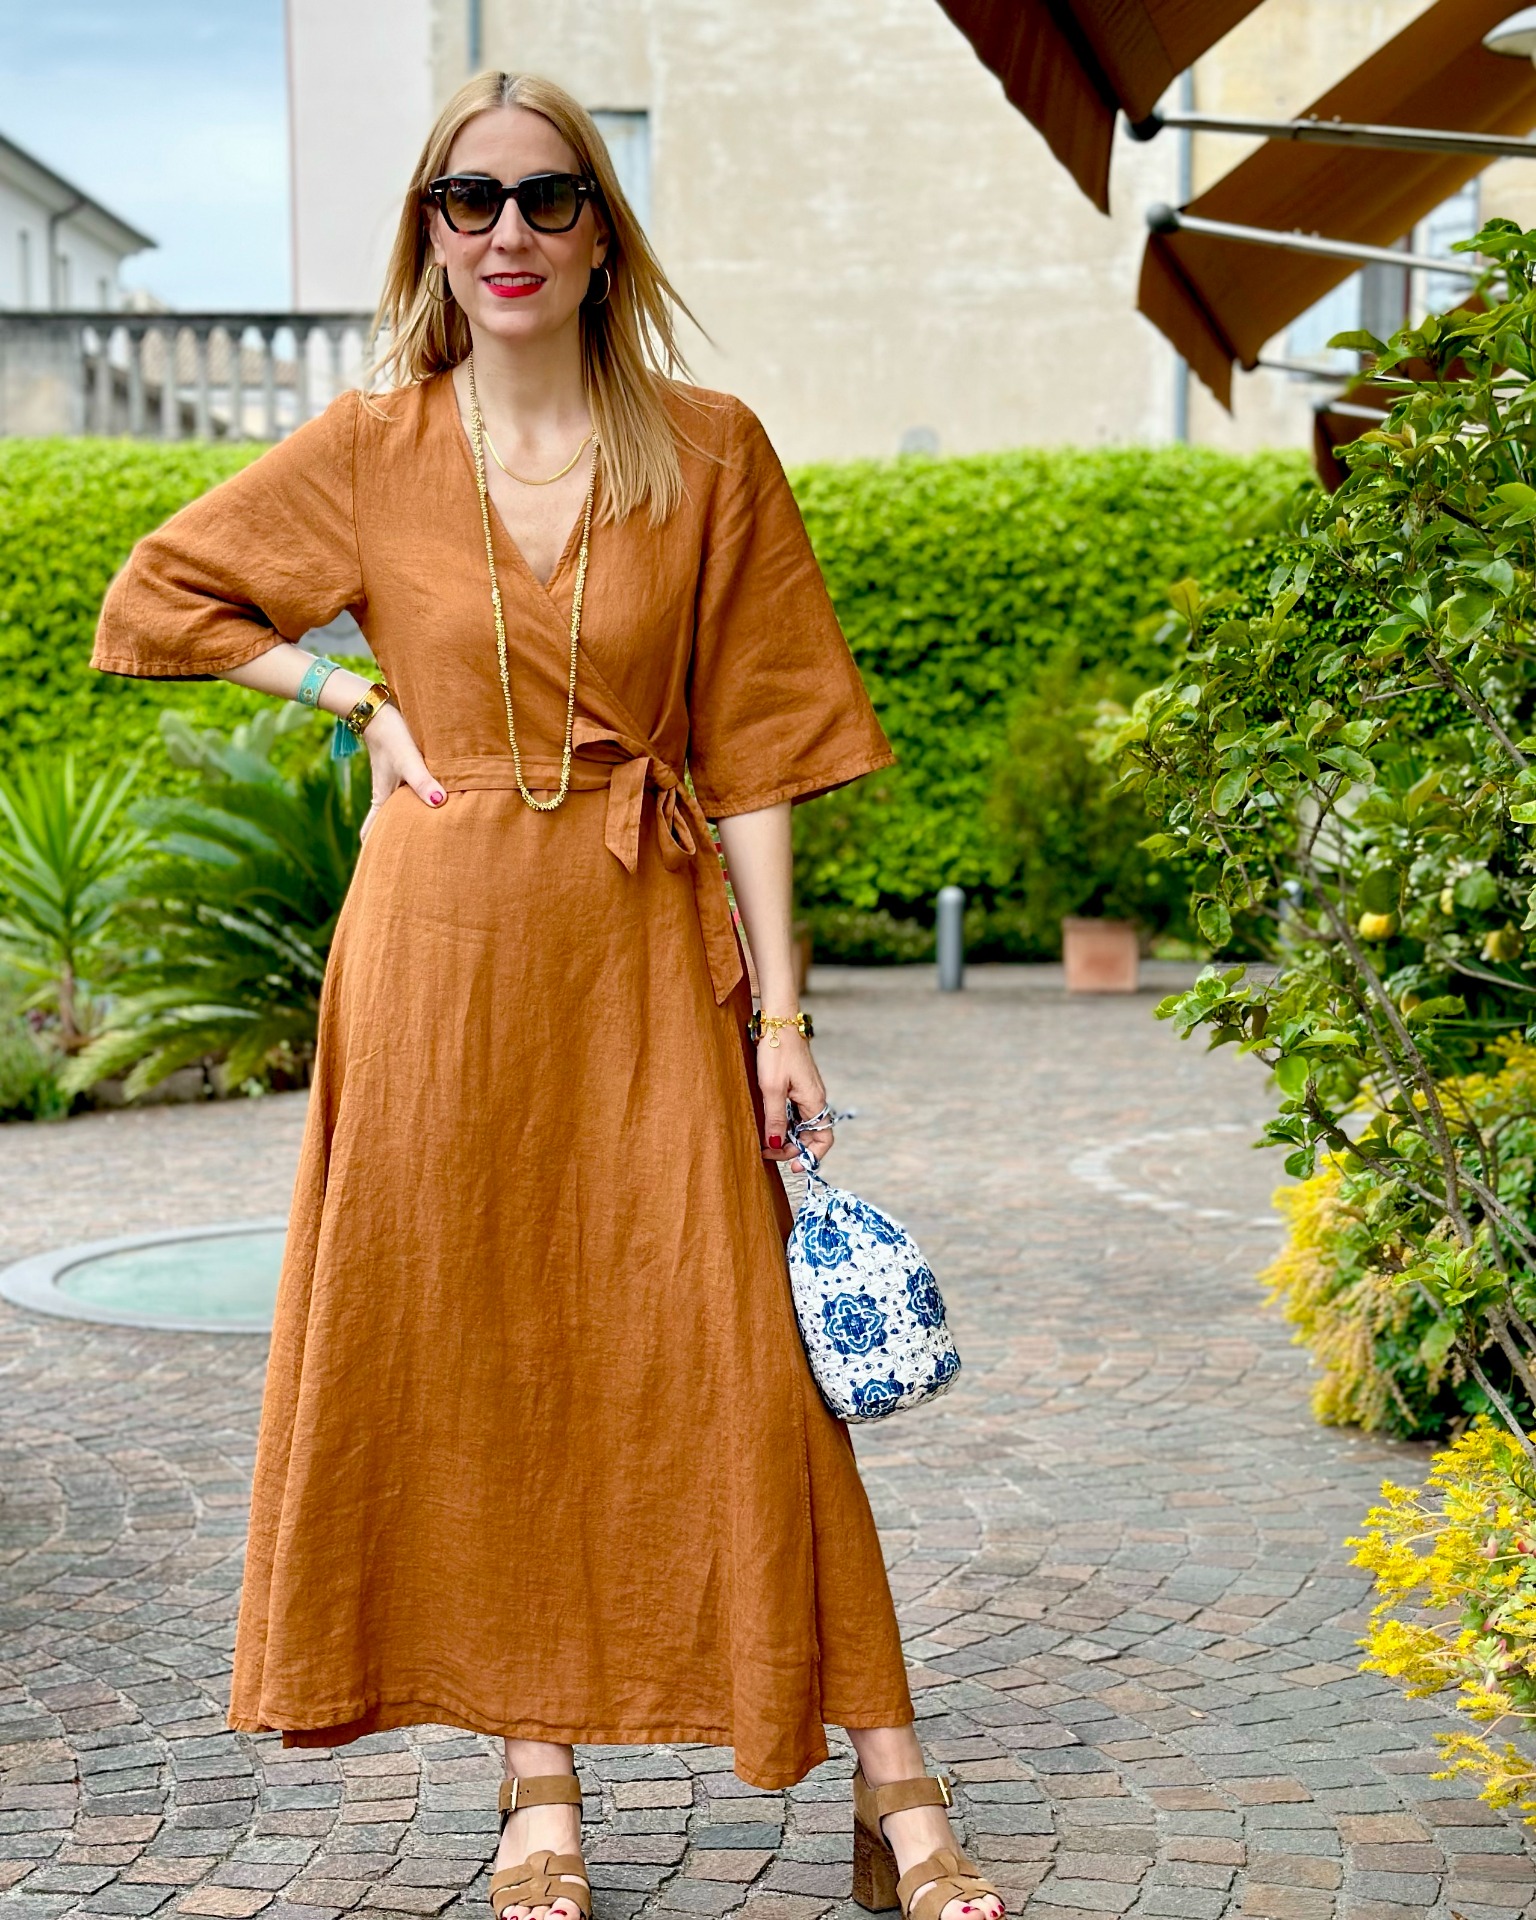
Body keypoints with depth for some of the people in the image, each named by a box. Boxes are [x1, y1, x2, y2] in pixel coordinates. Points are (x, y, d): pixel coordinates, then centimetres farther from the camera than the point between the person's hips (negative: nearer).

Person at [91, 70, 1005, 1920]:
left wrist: (780, 1012, -3)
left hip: (644, 950, -1)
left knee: (734, 1353, -3)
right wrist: (362, 702, 3)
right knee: (469, 1362, 5)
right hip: (440, 944, 1)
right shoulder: (367, 451, 3)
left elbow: (752, 746, 1)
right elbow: (154, 597, 15)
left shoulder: (708, 452, 1)